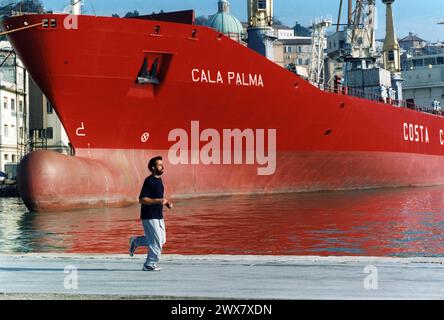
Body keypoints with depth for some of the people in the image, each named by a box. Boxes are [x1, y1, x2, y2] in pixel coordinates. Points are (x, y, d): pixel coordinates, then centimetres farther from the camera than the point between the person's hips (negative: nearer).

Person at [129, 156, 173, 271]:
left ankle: (135, 241, 27)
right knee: (156, 242, -5)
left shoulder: (159, 180, 12)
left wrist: (166, 203, 9)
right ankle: (149, 265, 10)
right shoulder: (149, 181, -16)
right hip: (149, 216, -9)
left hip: (159, 216, 9)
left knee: (162, 240, 14)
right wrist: (158, 201, -26)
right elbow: (141, 199, -20)